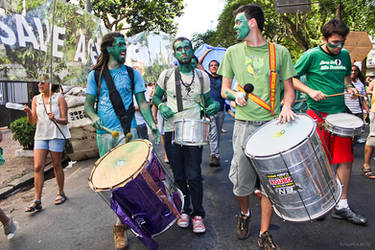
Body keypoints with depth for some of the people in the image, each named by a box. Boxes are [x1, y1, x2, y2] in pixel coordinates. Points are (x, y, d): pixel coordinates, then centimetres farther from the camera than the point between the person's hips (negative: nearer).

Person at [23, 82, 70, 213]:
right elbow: (32, 122, 6)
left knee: (57, 165, 5)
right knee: (38, 167, -3)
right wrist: (29, 113, -13)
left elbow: (65, 120, -4)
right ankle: (37, 201, 1)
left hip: (56, 135, -3)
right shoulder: (36, 99, 10)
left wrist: (55, 119, -24)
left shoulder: (59, 98, -2)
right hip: (40, 135, 4)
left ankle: (61, 193, 21)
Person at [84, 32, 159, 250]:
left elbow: (142, 102, 5)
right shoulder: (96, 74, 8)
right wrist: (94, 117, -14)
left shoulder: (132, 73, 8)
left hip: (127, 132, -1)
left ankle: (121, 226, 9)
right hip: (104, 134, 2)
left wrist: (152, 125, -10)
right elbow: (88, 105, 9)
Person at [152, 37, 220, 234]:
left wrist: (214, 106, -10)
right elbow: (155, 97, 13)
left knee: (193, 176, -3)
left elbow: (208, 102, 13)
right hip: (172, 131, 1)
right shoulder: (166, 75, 2)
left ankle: (198, 214, 17)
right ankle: (184, 210, 30)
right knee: (178, 176, 10)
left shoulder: (202, 76, 4)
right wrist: (162, 106, -9)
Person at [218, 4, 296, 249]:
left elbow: (289, 89, 9)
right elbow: (224, 89, 11)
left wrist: (286, 106, -13)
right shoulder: (233, 52, 8)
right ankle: (244, 213, 37)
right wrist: (236, 95, -12)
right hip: (244, 125, 1)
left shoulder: (280, 52, 5)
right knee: (242, 180, 5)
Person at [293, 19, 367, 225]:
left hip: (340, 113, 6)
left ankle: (341, 206, 18)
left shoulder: (345, 55, 12)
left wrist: (350, 87, 5)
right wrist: (310, 91, -17)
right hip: (317, 114, -6)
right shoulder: (311, 55, -5)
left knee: (346, 160, 6)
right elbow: (292, 79, -3)